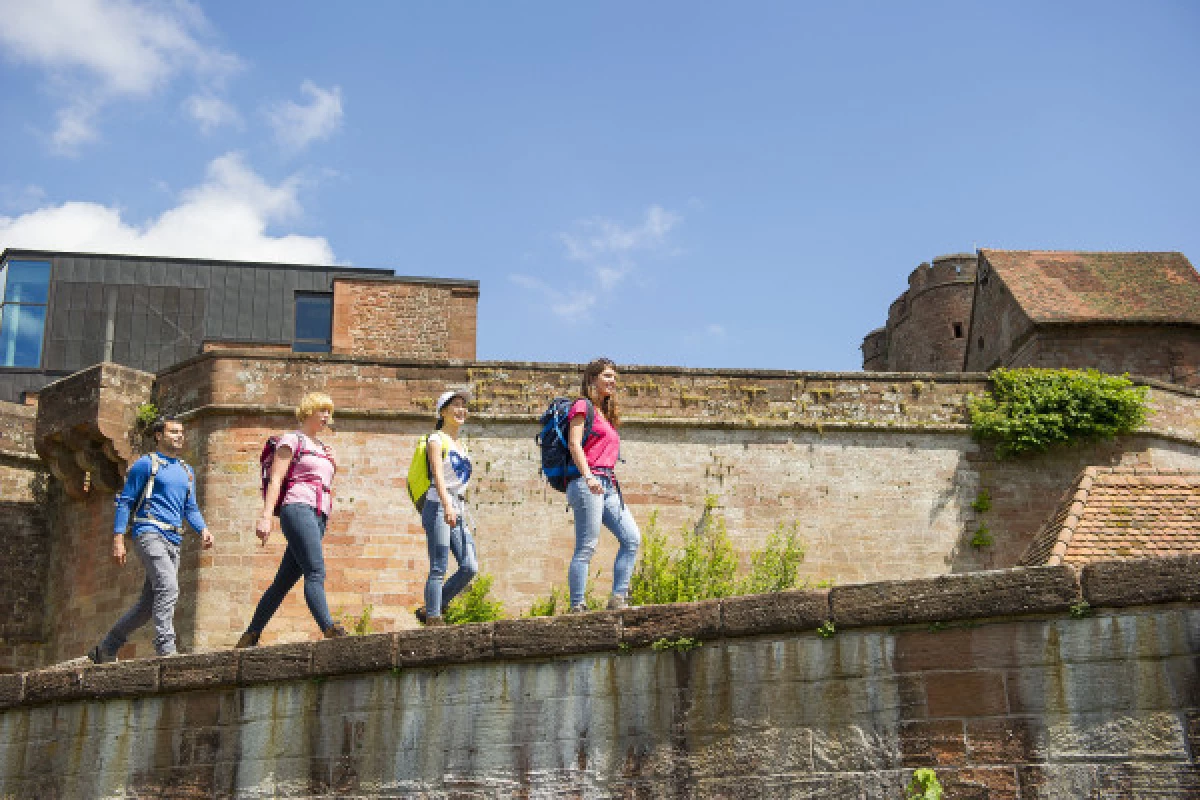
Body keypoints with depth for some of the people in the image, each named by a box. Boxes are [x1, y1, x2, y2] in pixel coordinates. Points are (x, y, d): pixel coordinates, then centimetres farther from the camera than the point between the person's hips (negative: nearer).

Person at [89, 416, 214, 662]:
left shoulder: (187, 471, 23)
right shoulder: (146, 464, 3)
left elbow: (191, 509, 24)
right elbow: (124, 502, 1)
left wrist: (203, 530, 3)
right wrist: (118, 540, -7)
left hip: (174, 541, 7)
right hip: (150, 533, -7)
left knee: (149, 604, 7)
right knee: (168, 588, -25)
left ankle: (104, 650, 20)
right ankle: (166, 650, -27)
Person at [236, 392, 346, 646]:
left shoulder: (323, 447, 28)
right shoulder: (291, 440, 6)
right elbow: (275, 479, -3)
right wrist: (265, 516, -14)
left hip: (318, 518, 8)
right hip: (298, 509, -8)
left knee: (284, 580, 6)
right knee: (315, 572, -25)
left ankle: (249, 638, 11)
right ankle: (329, 629, -41)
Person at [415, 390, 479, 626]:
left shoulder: (460, 445, 23)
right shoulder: (436, 440, -1)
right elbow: (438, 474, -17)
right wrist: (447, 505, -31)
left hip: (458, 512, 8)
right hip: (438, 508, -8)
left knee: (470, 567, -2)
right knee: (439, 570, -10)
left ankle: (428, 610, 9)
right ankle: (433, 619, -7)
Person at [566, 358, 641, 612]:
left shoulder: (606, 414, 26)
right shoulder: (583, 406, 0)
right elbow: (574, 444, -11)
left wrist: (613, 482, 19)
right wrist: (588, 477, -23)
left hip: (607, 486, 9)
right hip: (587, 483, -9)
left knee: (632, 538, -3)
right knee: (586, 548, -10)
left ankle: (618, 598, -1)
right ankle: (577, 607, -7)